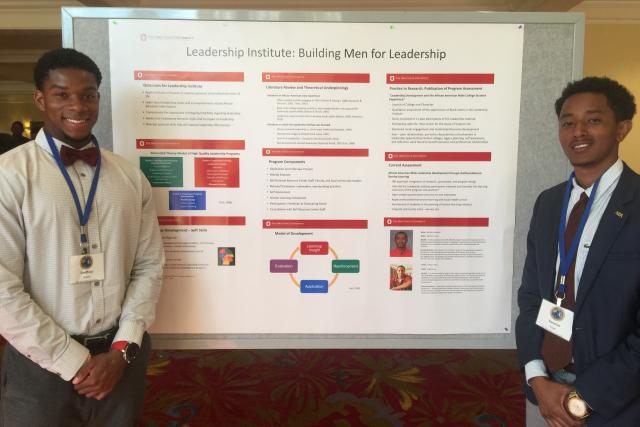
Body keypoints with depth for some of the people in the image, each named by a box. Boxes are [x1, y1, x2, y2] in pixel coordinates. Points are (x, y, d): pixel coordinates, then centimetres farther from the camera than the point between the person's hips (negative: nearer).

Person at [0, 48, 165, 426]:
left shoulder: (131, 177, 3)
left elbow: (150, 267, 2)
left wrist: (123, 348, -7)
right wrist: (74, 361, -11)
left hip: (119, 358, 3)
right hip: (43, 365, -3)